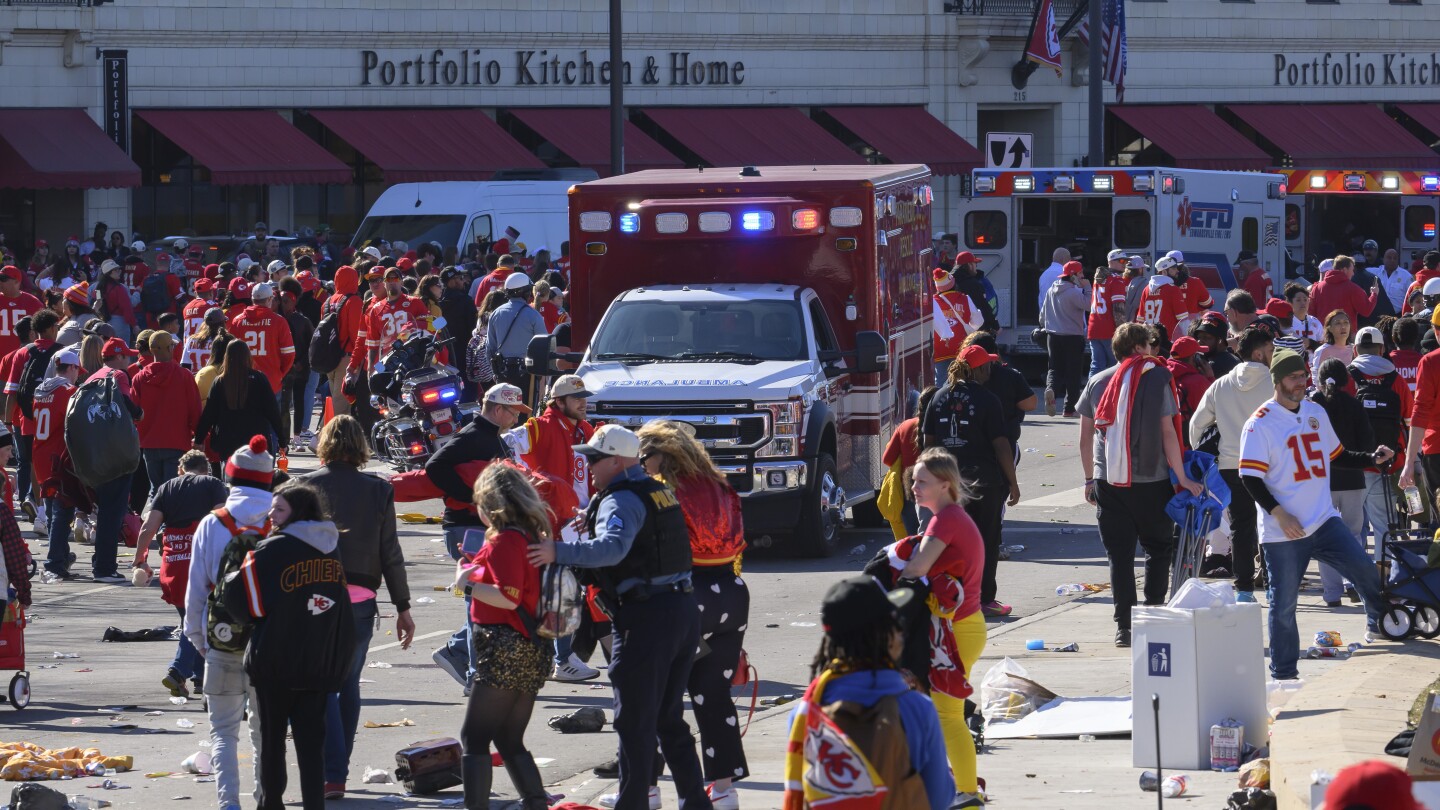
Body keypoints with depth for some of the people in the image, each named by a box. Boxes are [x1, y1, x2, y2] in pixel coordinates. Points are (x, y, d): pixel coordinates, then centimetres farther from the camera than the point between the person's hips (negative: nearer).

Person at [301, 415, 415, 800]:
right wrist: (403, 606, 9)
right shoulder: (378, 490, 2)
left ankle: (331, 775, -11)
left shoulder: (307, 486, -3)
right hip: (360, 599, 2)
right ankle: (338, 771, 21)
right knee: (348, 684, 15)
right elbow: (390, 554, 4)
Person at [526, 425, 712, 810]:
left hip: (645, 617, -9)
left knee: (634, 721, -2)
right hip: (684, 608, 9)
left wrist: (559, 552, -38)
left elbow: (612, 547, -31)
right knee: (669, 718, 18)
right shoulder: (659, 492, 16)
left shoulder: (621, 500, -13)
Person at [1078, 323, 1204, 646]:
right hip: (1151, 481, -3)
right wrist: (1182, 478, -2)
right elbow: (1168, 433, -7)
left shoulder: (1097, 383, 7)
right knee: (1158, 549, 12)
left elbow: (1085, 438, 9)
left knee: (1119, 555, 6)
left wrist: (1090, 479, 19)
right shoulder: (1157, 379, -3)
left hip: (1108, 482, 3)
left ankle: (1124, 627, 2)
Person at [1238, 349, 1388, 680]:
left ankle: (1380, 624, 14)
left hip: (1324, 522, 5)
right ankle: (1283, 674, 10)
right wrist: (1279, 514, -20)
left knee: (1365, 570, -10)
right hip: (1282, 532, -5)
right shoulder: (1261, 423, -8)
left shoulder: (1316, 413, 13)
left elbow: (1337, 454, 26)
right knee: (1283, 604, -1)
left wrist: (1372, 458, 11)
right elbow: (1250, 477, -12)